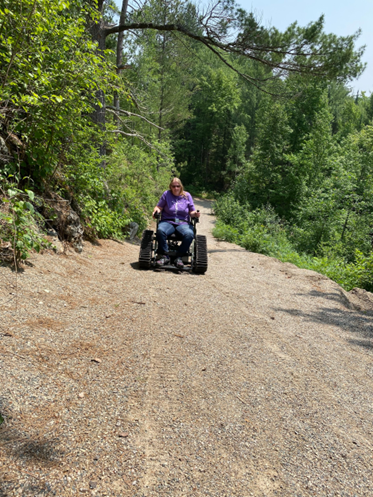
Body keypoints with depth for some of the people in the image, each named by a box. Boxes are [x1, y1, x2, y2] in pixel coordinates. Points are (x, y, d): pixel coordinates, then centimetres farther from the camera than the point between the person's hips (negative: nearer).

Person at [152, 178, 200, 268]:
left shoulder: (187, 196, 13)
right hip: (168, 221, 0)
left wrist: (195, 214, -10)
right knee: (160, 231, -36)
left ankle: (179, 257, -21)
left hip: (183, 223, 0)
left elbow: (191, 212, 13)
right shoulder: (166, 194, 11)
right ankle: (164, 256, -22)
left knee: (189, 234, -35)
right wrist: (157, 210, -15)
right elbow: (159, 206, 9)